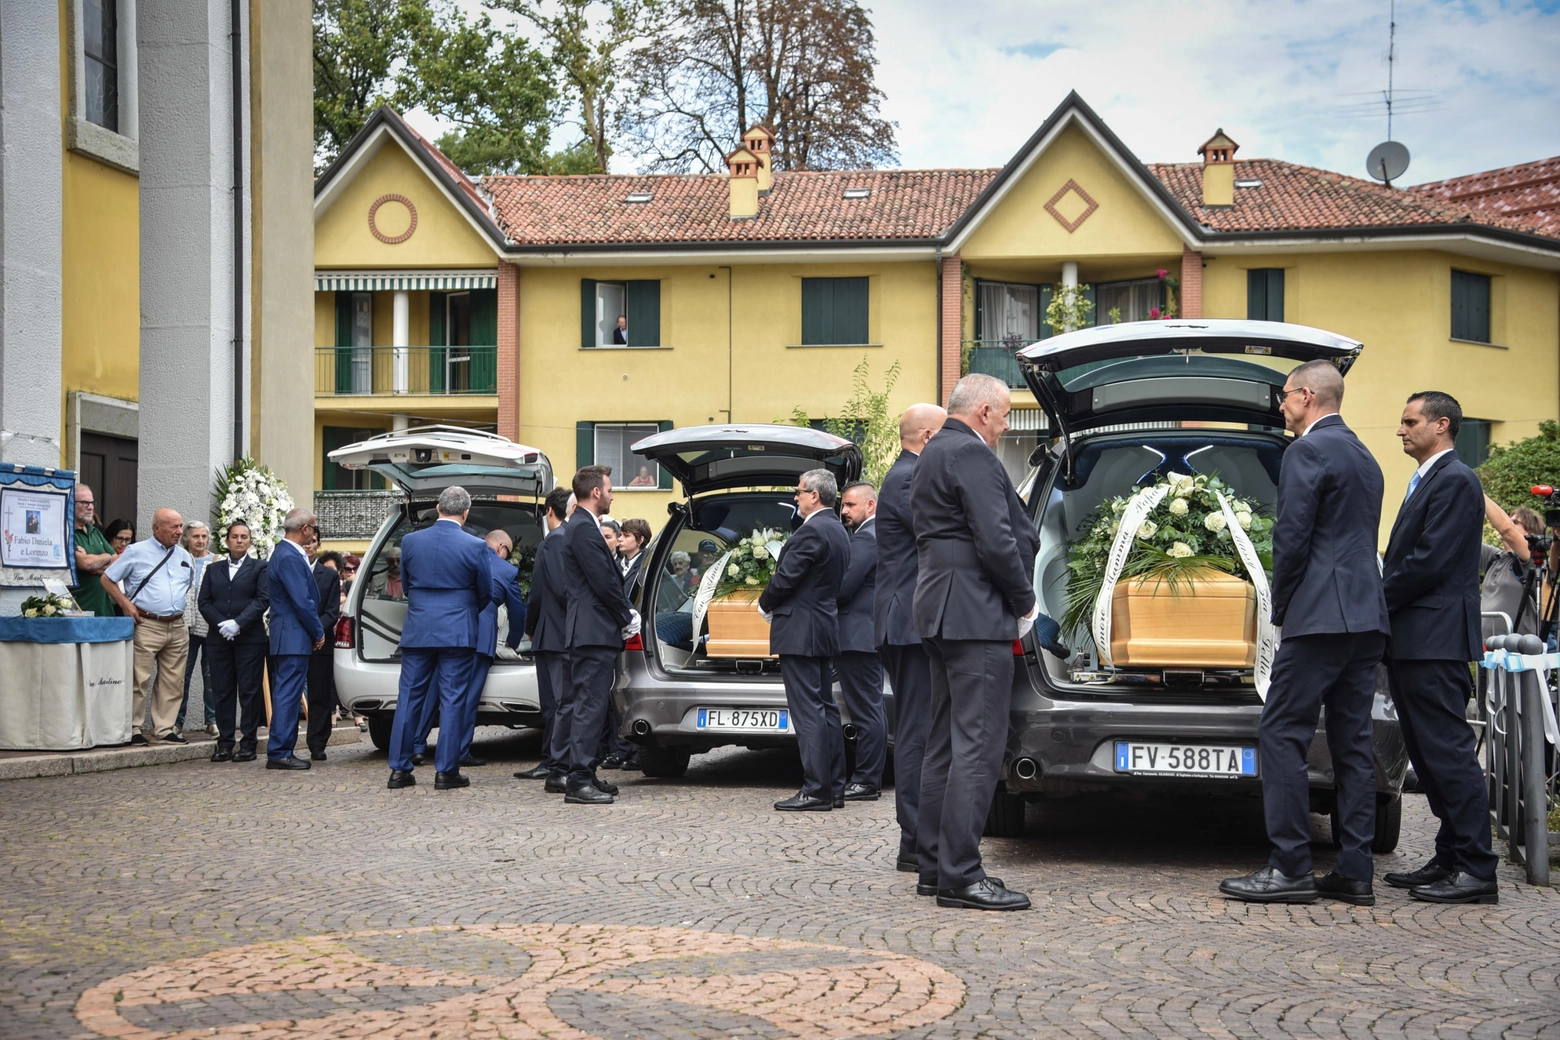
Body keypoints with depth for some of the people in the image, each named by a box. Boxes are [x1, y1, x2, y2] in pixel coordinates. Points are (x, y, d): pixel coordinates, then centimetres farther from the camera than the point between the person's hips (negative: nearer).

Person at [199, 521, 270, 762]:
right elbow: (204, 602, 7)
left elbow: (263, 600, -6)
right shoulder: (213, 569, 16)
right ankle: (224, 743, 8)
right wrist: (221, 624, -9)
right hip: (219, 640, 3)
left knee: (249, 691, -2)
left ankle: (248, 744, 2)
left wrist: (238, 623, -16)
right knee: (222, 692, 3)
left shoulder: (259, 568, 6)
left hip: (250, 639, -3)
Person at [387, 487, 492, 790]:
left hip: (417, 631, 3)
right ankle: (446, 771, 1)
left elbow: (406, 584, 13)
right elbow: (486, 593, 3)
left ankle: (399, 770, 9)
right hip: (458, 632, -3)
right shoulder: (475, 546, -7)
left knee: (409, 698, 8)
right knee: (451, 700, 1)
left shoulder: (410, 541, 1)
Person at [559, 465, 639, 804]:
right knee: (589, 707, -9)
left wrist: (625, 614, 9)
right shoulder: (584, 529, -15)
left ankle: (585, 776, 19)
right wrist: (627, 619, -6)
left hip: (593, 633, 11)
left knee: (588, 706, 13)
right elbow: (604, 583, -18)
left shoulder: (583, 527, 18)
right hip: (595, 633, -11)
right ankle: (579, 783, -8)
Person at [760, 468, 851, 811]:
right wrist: (775, 606, 17)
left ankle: (816, 791, -10)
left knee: (808, 712, -9)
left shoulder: (812, 531, -16)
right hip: (825, 628, 10)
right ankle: (834, 787, 16)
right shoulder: (838, 531, 15)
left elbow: (786, 577, -18)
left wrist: (765, 605, 2)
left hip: (800, 632, -10)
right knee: (825, 709, 12)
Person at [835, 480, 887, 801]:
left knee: (866, 712, -7)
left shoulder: (865, 538, -15)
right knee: (872, 711, 13)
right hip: (871, 634, 11)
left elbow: (844, 588, -21)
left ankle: (866, 781, -5)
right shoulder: (876, 534, 17)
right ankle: (869, 778, 18)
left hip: (857, 637, -11)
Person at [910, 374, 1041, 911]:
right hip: (976, 615, -11)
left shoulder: (933, 455, 20)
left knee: (945, 741, 14)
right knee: (977, 745, -10)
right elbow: (995, 541, -20)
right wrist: (1025, 602, -7)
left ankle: (934, 864, 18)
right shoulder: (972, 455, -12)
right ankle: (959, 875, -11)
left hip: (941, 614, 11)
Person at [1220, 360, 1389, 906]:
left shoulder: (1308, 451, -8)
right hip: (1367, 619, 10)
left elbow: (1292, 536, -15)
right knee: (1352, 743, 9)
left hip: (1322, 616, -9)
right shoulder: (1365, 458, 21)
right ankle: (1354, 872, 9)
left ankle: (1290, 869, -9)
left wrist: (1283, 605, -2)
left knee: (1281, 736, -7)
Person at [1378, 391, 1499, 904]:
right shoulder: (1427, 481, 21)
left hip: (1435, 642, -10)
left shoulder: (1455, 481, -11)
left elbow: (1431, 562, -19)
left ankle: (1476, 869, -5)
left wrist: (1378, 599, -10)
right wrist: (1380, 602, 6)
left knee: (1448, 753, -8)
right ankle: (1451, 858, 18)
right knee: (1430, 755, 12)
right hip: (1413, 641, 10)